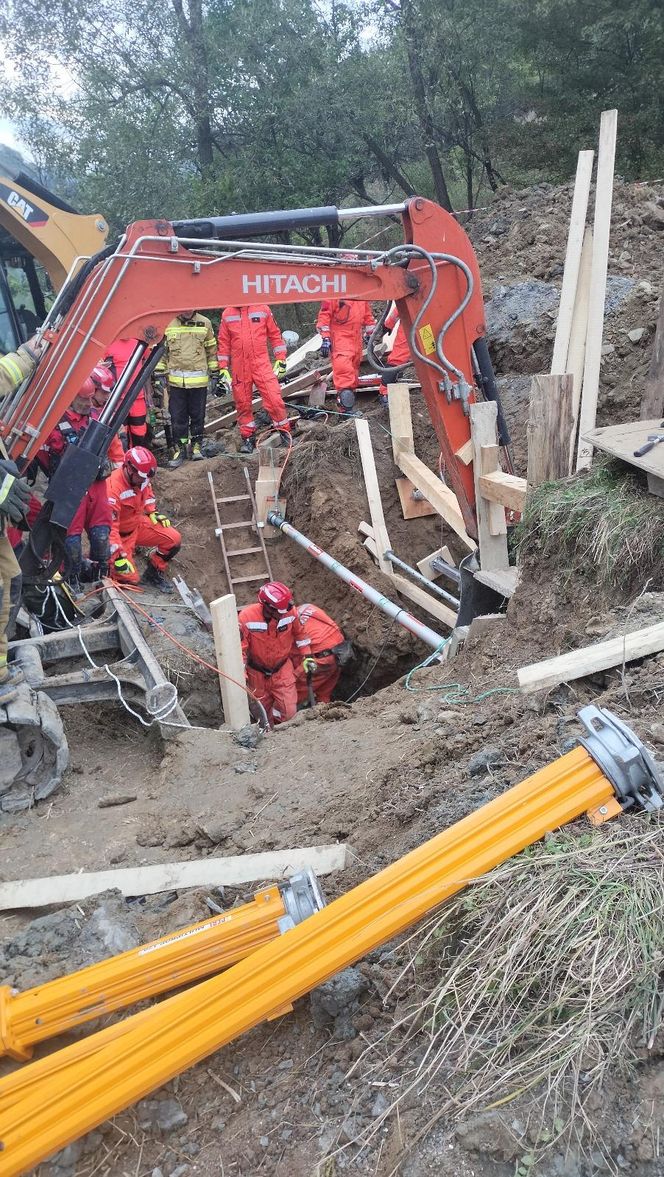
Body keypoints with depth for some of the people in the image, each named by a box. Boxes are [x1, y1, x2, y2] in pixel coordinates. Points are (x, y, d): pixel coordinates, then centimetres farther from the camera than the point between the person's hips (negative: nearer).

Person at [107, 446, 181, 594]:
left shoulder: (141, 478, -12)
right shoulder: (113, 489, -34)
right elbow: (109, 527, -33)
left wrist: (153, 513, 4)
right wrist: (118, 557, -34)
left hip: (138, 524, 7)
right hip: (120, 534, -7)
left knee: (174, 539, -8)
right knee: (129, 578, -16)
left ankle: (153, 575, 12)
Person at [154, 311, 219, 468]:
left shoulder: (204, 323, 3)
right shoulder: (169, 325, 2)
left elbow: (212, 350, 9)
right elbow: (161, 351, 8)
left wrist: (214, 375, 7)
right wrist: (160, 375, 3)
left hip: (199, 380, 0)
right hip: (176, 380, 0)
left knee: (198, 415, 8)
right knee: (178, 418, 3)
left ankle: (196, 446, 22)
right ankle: (179, 449, 12)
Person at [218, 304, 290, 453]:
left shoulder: (263, 309, 4)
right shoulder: (227, 314, 8)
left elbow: (275, 335, 8)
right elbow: (223, 342, 12)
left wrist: (280, 360, 4)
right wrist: (223, 368, 9)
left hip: (262, 365, -2)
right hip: (239, 369, 2)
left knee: (274, 399, -10)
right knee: (243, 404, 5)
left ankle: (285, 433, 4)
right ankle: (248, 438, 18)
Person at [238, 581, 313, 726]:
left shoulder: (290, 612, -21)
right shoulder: (246, 617, -28)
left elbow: (299, 633, 1)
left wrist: (306, 656, 3)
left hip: (282, 669, 1)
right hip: (257, 673, -1)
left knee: (289, 712, -4)